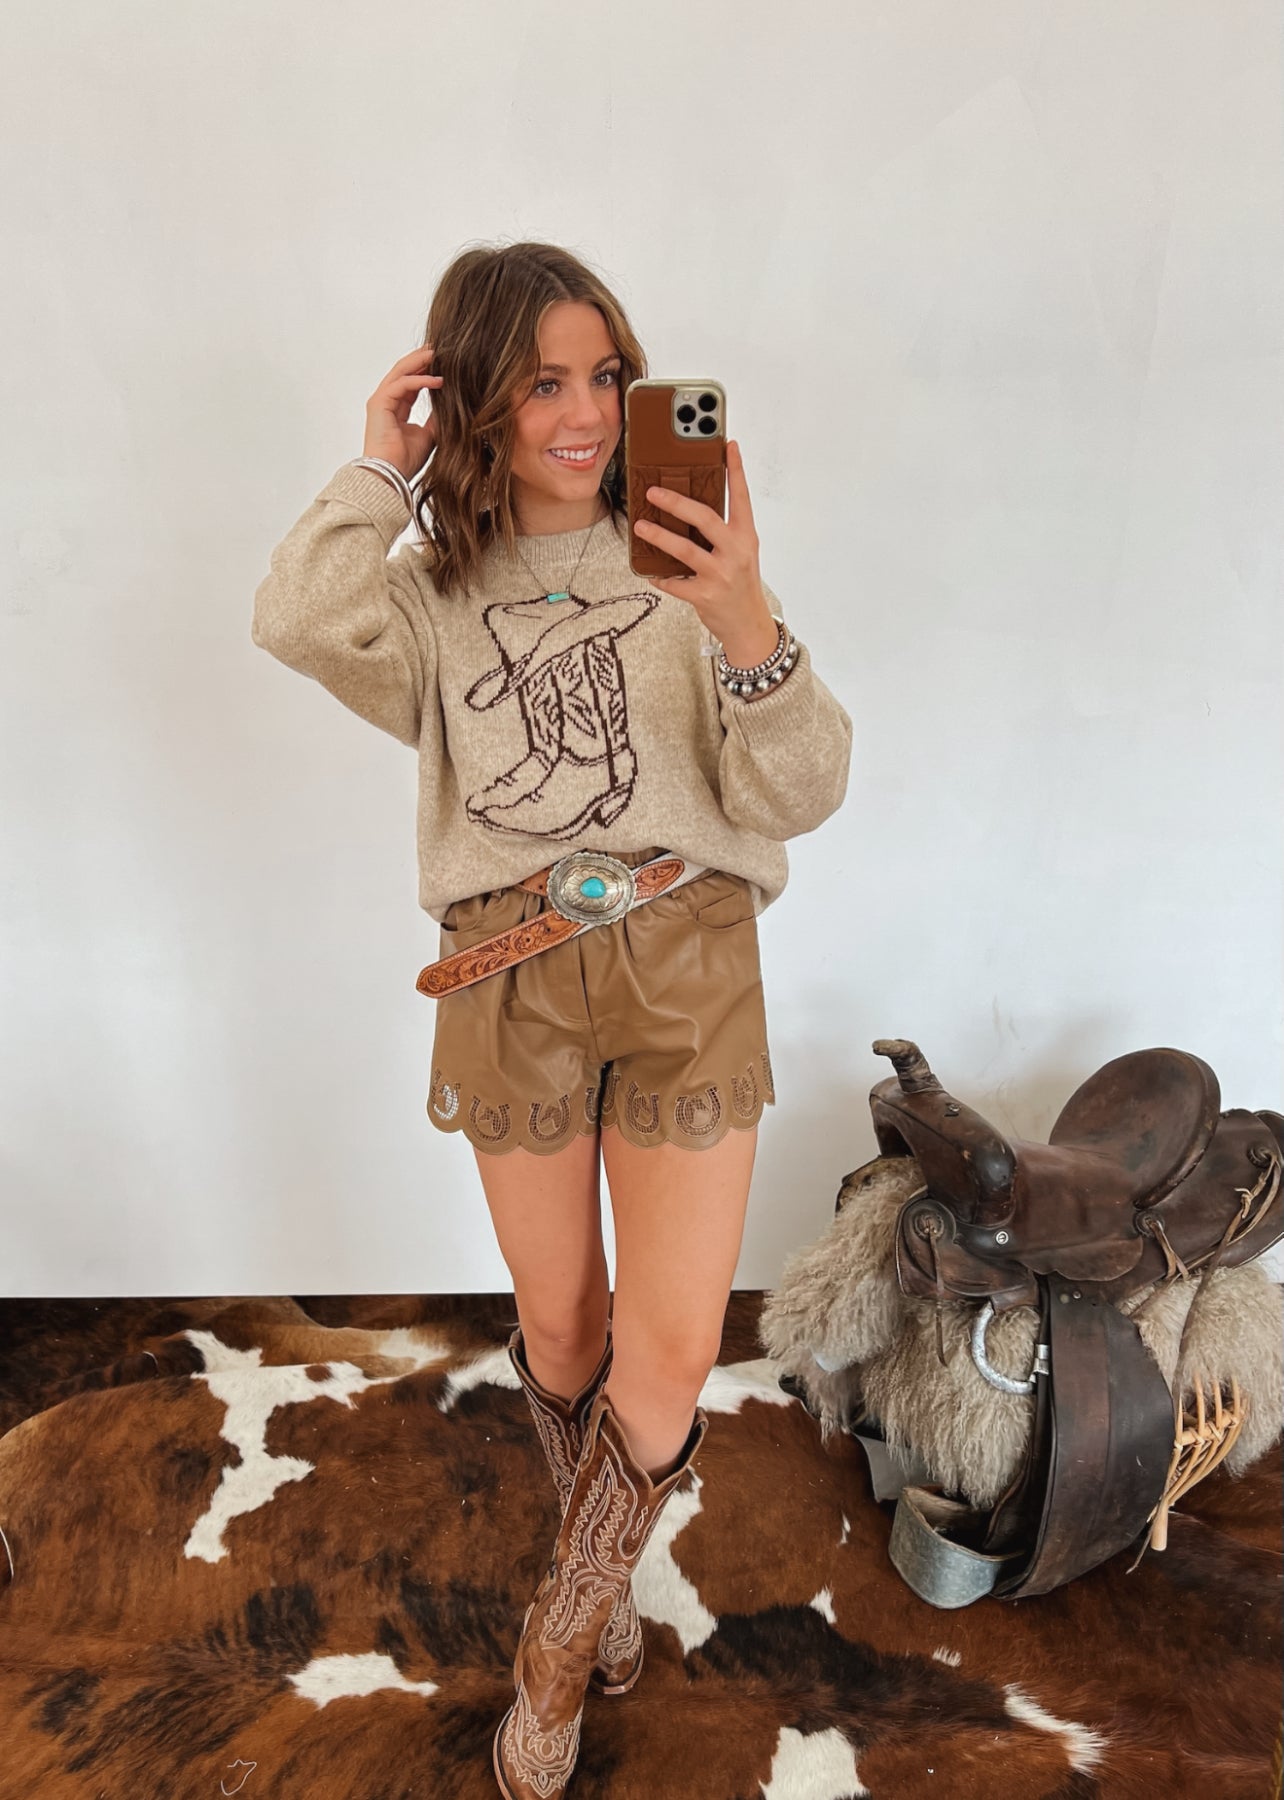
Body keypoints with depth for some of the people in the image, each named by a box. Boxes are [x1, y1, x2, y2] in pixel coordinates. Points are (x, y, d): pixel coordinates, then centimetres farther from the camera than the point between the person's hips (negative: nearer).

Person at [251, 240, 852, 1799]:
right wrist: (380, 467, -3)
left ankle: (558, 1640, 31)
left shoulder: (683, 561, 3)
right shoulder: (434, 587, 8)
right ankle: (601, 1571, 49)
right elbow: (297, 626, -15)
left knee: (671, 1356, 0)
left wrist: (750, 629, -22)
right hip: (509, 971, 1)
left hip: (685, 962, 0)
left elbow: (799, 797, -5)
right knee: (559, 1321, 16)